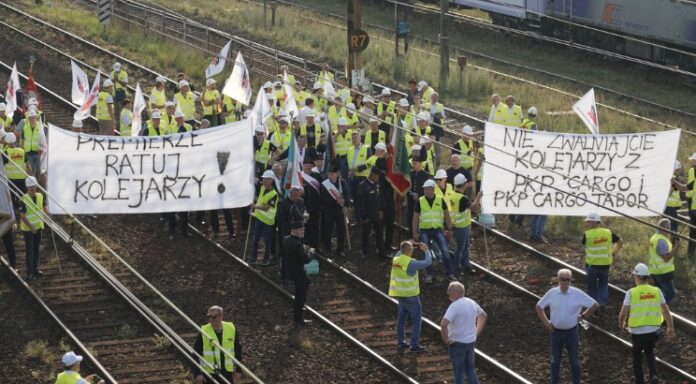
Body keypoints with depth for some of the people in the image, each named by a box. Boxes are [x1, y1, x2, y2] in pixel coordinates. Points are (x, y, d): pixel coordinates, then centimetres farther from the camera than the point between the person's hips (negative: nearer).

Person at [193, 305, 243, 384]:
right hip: (209, 374, -3)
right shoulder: (203, 332, -8)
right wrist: (197, 373, -9)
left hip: (227, 373, 3)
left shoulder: (232, 329, -1)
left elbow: (238, 351, 9)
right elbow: (196, 354, -4)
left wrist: (238, 370, 6)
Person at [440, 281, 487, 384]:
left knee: (459, 373, 6)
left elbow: (444, 324, -34)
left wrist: (446, 340, -18)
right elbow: (483, 316, 21)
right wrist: (476, 333, 18)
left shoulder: (454, 306, -21)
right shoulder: (471, 303, 3)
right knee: (470, 370, 17)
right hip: (471, 342, 7)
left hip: (457, 344, -7)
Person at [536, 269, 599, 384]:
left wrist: (582, 316, -5)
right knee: (555, 360, 12)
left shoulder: (577, 294, -13)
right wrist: (546, 323, 0)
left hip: (571, 332, -2)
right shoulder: (552, 293, -7)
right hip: (556, 332, 2)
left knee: (574, 360, 9)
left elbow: (595, 305, -7)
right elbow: (539, 307, 7)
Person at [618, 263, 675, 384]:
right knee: (649, 353, 26)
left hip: (637, 332, -3)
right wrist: (670, 327, 15)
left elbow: (623, 314, -11)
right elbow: (666, 311, 1)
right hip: (653, 330, 3)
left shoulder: (631, 293, -12)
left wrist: (621, 324, 11)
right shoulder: (656, 291, -3)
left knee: (637, 356, 21)